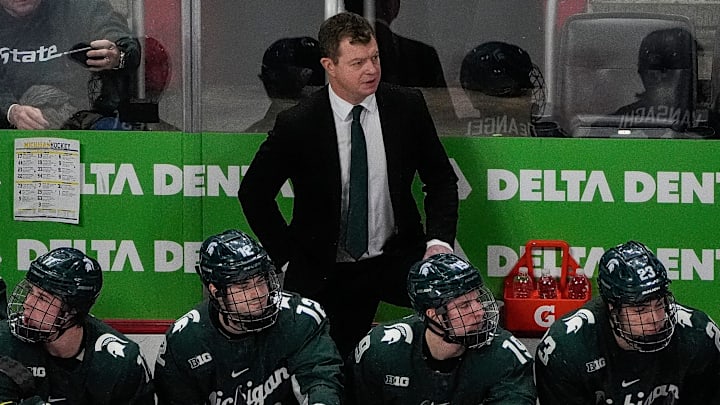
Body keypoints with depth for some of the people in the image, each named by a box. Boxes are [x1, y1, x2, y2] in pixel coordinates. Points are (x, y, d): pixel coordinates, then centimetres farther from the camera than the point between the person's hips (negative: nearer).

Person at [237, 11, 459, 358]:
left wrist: (439, 242, -7)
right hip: (325, 276, -1)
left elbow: (441, 178, 8)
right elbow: (253, 193, 2)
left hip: (397, 260, 1)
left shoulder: (407, 107, -3)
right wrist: (288, 259, -3)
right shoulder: (297, 124, -11)